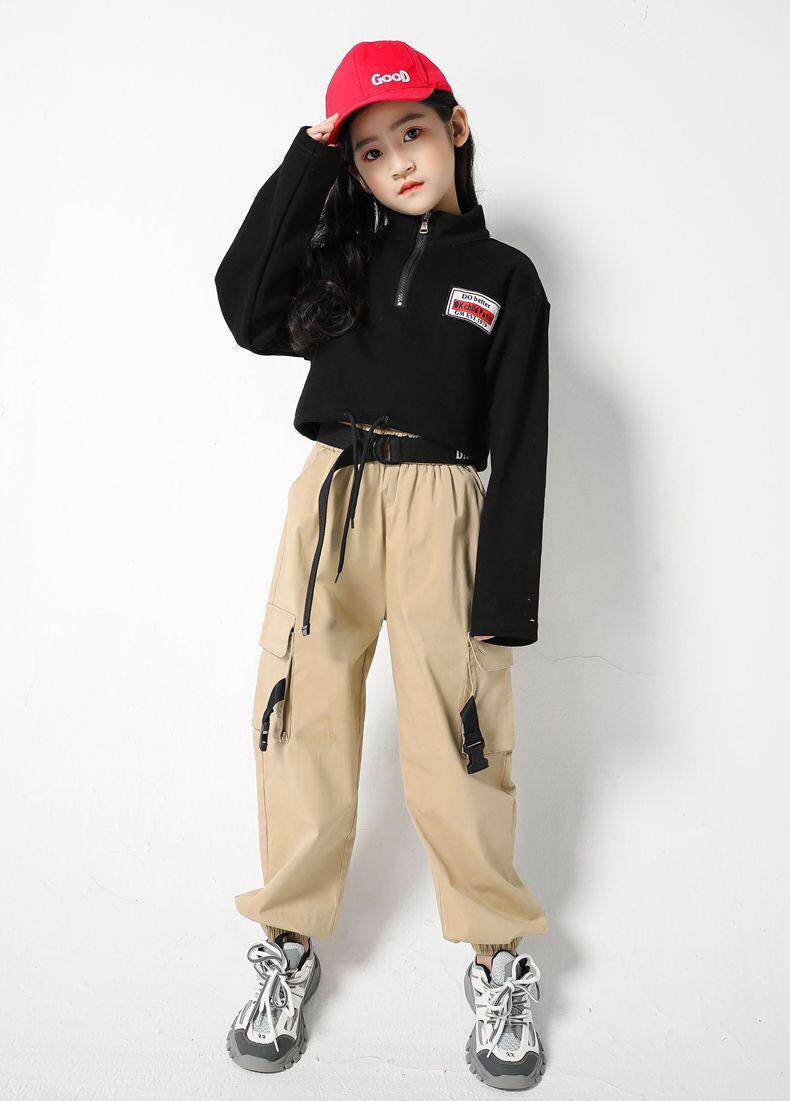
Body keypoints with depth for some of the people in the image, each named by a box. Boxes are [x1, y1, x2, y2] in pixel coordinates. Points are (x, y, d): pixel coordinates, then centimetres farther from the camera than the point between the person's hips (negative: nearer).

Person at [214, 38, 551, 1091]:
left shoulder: (506, 276, 8)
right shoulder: (342, 254, 15)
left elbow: (519, 448, 2)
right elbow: (249, 312, -4)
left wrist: (506, 598, -5)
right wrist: (307, 160, 1)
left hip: (441, 511, -2)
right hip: (328, 502, 3)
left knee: (454, 745, -2)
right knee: (303, 724, 3)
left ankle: (498, 960, 20)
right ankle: (291, 946, 22)